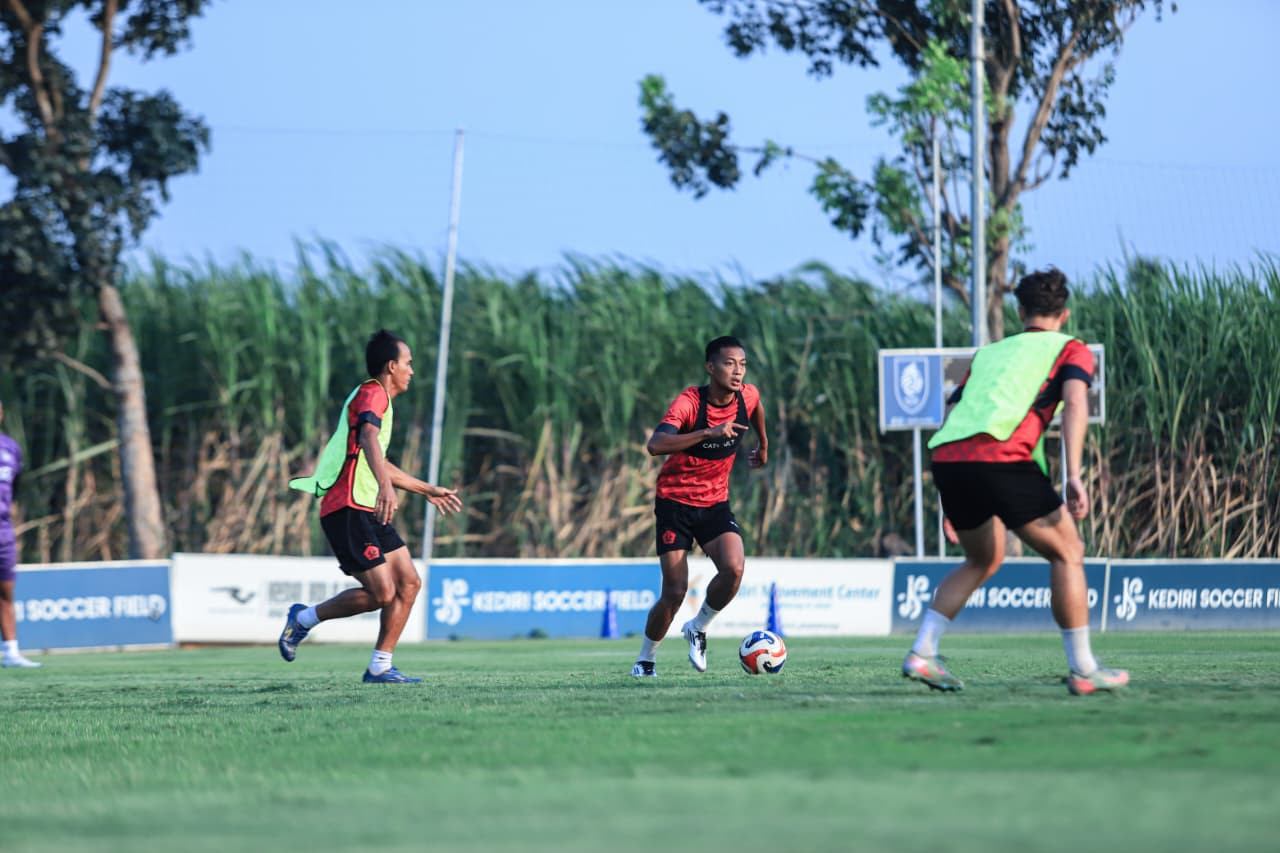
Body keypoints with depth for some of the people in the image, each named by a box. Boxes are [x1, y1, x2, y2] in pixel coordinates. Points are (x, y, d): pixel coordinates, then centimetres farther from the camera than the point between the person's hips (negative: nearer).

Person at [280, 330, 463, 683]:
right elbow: (368, 439, -30)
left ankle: (380, 666, 6)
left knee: (409, 583, 3)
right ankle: (304, 619, 3)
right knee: (381, 593, -15)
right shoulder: (372, 393, -9)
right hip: (347, 511, -10)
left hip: (368, 511, 10)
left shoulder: (377, 397, 24)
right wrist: (385, 486, -46)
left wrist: (428, 490, 43)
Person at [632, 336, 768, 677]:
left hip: (715, 503, 4)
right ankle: (646, 659, 18)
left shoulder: (748, 396, -6)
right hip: (675, 500, -4)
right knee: (674, 593, -7)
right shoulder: (689, 403, -22)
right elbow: (655, 445, -39)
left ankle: (698, 628, 5)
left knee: (733, 569, -23)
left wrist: (763, 444, 37)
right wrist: (709, 432, -45)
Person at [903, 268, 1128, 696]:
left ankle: (922, 652, 14)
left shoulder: (988, 353, 32)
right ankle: (1083, 670, 7)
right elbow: (1075, 402, -3)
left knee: (983, 560, 26)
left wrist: (953, 507, 33)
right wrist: (1073, 476, -11)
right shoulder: (1071, 349, 17)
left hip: (945, 455, 6)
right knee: (1067, 552, 9)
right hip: (999, 455, -6)